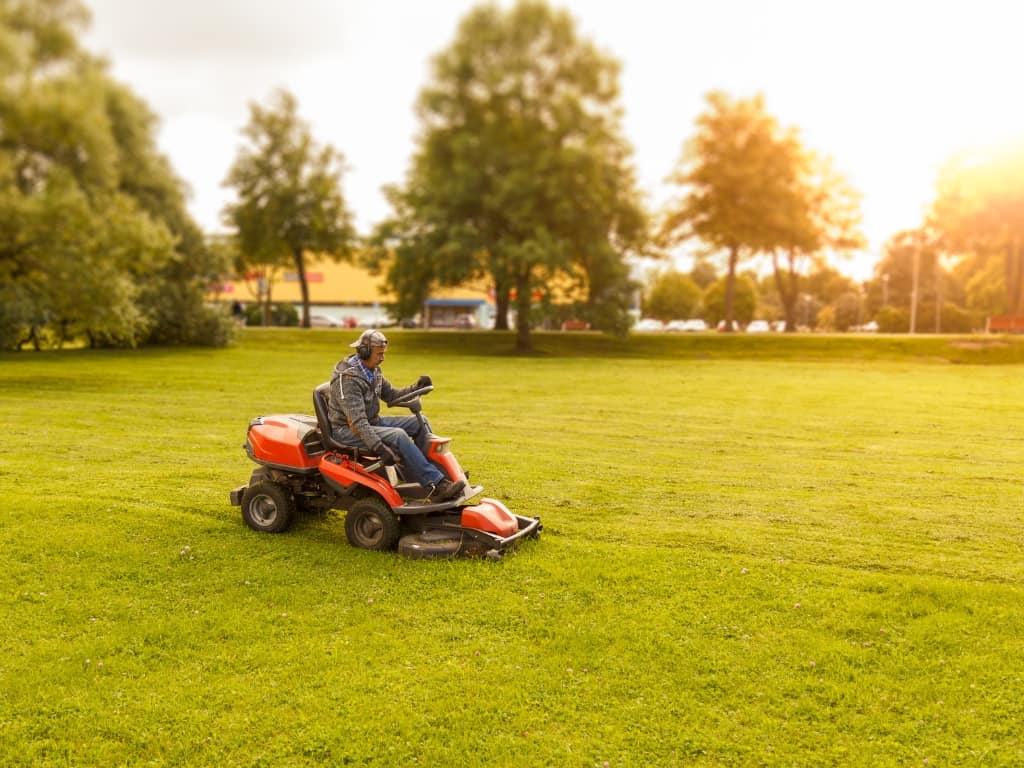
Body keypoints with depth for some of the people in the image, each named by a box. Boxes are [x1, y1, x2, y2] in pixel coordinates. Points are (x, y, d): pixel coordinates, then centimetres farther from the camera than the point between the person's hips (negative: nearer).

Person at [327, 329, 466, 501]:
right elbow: (356, 422, -31)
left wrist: (416, 388, -4)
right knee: (398, 436, -31)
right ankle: (436, 486, -31)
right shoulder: (348, 378, -24)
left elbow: (391, 395, 14)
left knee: (419, 423, 0)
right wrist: (379, 448, -38)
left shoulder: (373, 370, 5)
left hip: (372, 421, 10)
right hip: (347, 431, -10)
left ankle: (441, 473, 0)